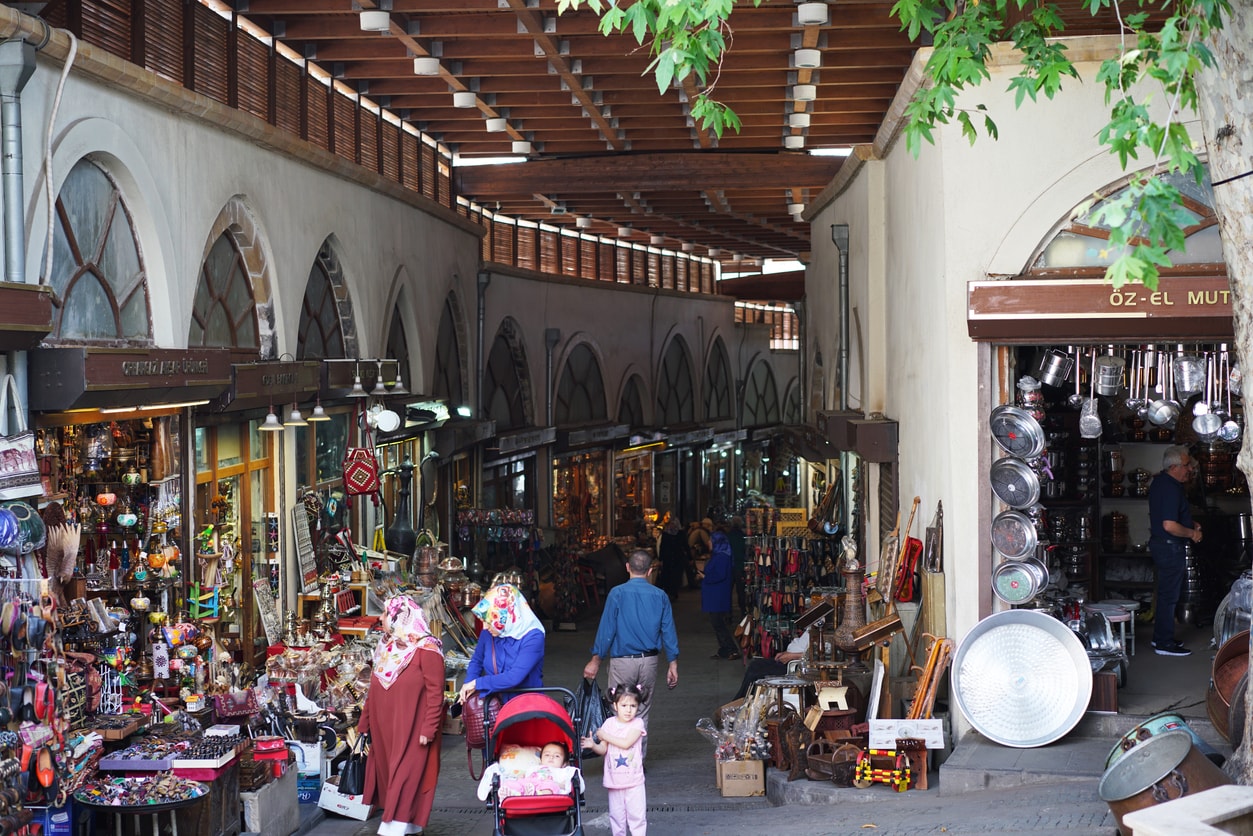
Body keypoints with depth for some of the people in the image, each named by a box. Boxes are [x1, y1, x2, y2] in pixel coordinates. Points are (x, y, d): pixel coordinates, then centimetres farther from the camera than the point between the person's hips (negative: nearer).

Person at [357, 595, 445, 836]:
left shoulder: (426, 649, -13)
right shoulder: (386, 646, 11)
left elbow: (435, 692, -15)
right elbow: (374, 690, 15)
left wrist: (428, 729, -18)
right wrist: (364, 724, 14)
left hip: (412, 729, -8)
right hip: (385, 727, 8)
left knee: (404, 778, -6)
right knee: (387, 775, 10)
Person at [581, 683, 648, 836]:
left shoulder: (637, 723, -8)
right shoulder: (609, 723, -1)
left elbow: (626, 743, -20)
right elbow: (603, 749, 0)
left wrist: (604, 736, -14)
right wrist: (593, 745, -21)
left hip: (634, 779, -2)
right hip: (614, 778, 3)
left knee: (637, 814, 0)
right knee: (616, 814, 12)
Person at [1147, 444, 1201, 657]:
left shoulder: (1159, 482, 10)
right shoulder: (1171, 488, -23)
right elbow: (1169, 525, -30)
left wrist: (1190, 525, 14)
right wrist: (1192, 533, -14)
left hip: (1159, 543, 11)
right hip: (1170, 546, -11)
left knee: (1166, 593, 18)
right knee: (1169, 595, -3)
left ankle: (1160, 637, 27)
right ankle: (1165, 643, 2)